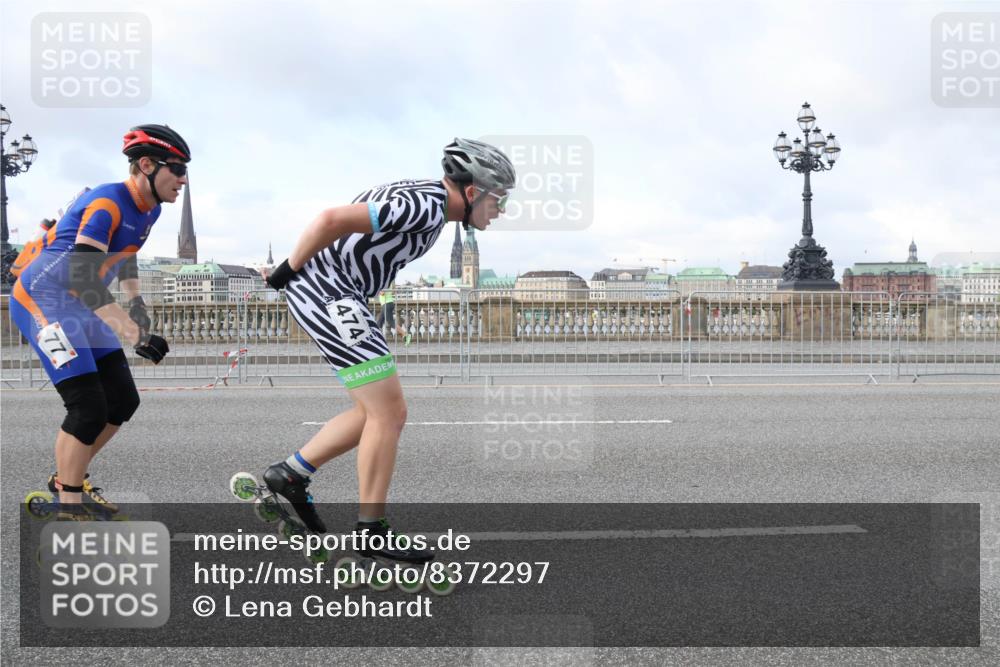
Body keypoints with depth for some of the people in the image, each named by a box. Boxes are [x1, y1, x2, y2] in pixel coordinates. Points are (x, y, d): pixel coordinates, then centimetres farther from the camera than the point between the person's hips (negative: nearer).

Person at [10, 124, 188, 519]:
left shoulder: (150, 209, 4)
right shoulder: (107, 203, -25)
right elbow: (80, 277, -34)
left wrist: (135, 301, 15)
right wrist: (135, 334, -37)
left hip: (78, 306, 9)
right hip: (41, 299, -9)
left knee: (123, 400, 8)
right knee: (88, 408, -17)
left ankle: (68, 478, 25)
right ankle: (68, 506, -3)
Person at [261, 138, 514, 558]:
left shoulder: (427, 201, 12)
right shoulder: (424, 207, -21)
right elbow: (331, 220, -28)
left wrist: (296, 274, 23)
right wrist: (290, 268, -14)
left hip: (335, 296, 10)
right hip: (325, 293, -10)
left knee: (374, 414, 14)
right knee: (389, 413, -8)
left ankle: (289, 475, 22)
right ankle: (371, 531, 2)